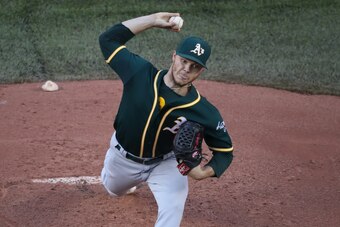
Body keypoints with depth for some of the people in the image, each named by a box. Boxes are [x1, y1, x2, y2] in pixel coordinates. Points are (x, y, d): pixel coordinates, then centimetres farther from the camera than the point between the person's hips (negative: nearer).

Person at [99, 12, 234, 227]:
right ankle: (132, 178, 65)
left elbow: (225, 151, -16)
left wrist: (205, 172, -38)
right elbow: (108, 39, -20)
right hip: (123, 157, 2)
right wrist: (153, 20, -23)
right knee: (113, 189, 29)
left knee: (173, 207, -25)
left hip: (165, 163, -2)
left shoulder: (204, 112, -27)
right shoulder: (140, 72, -25)